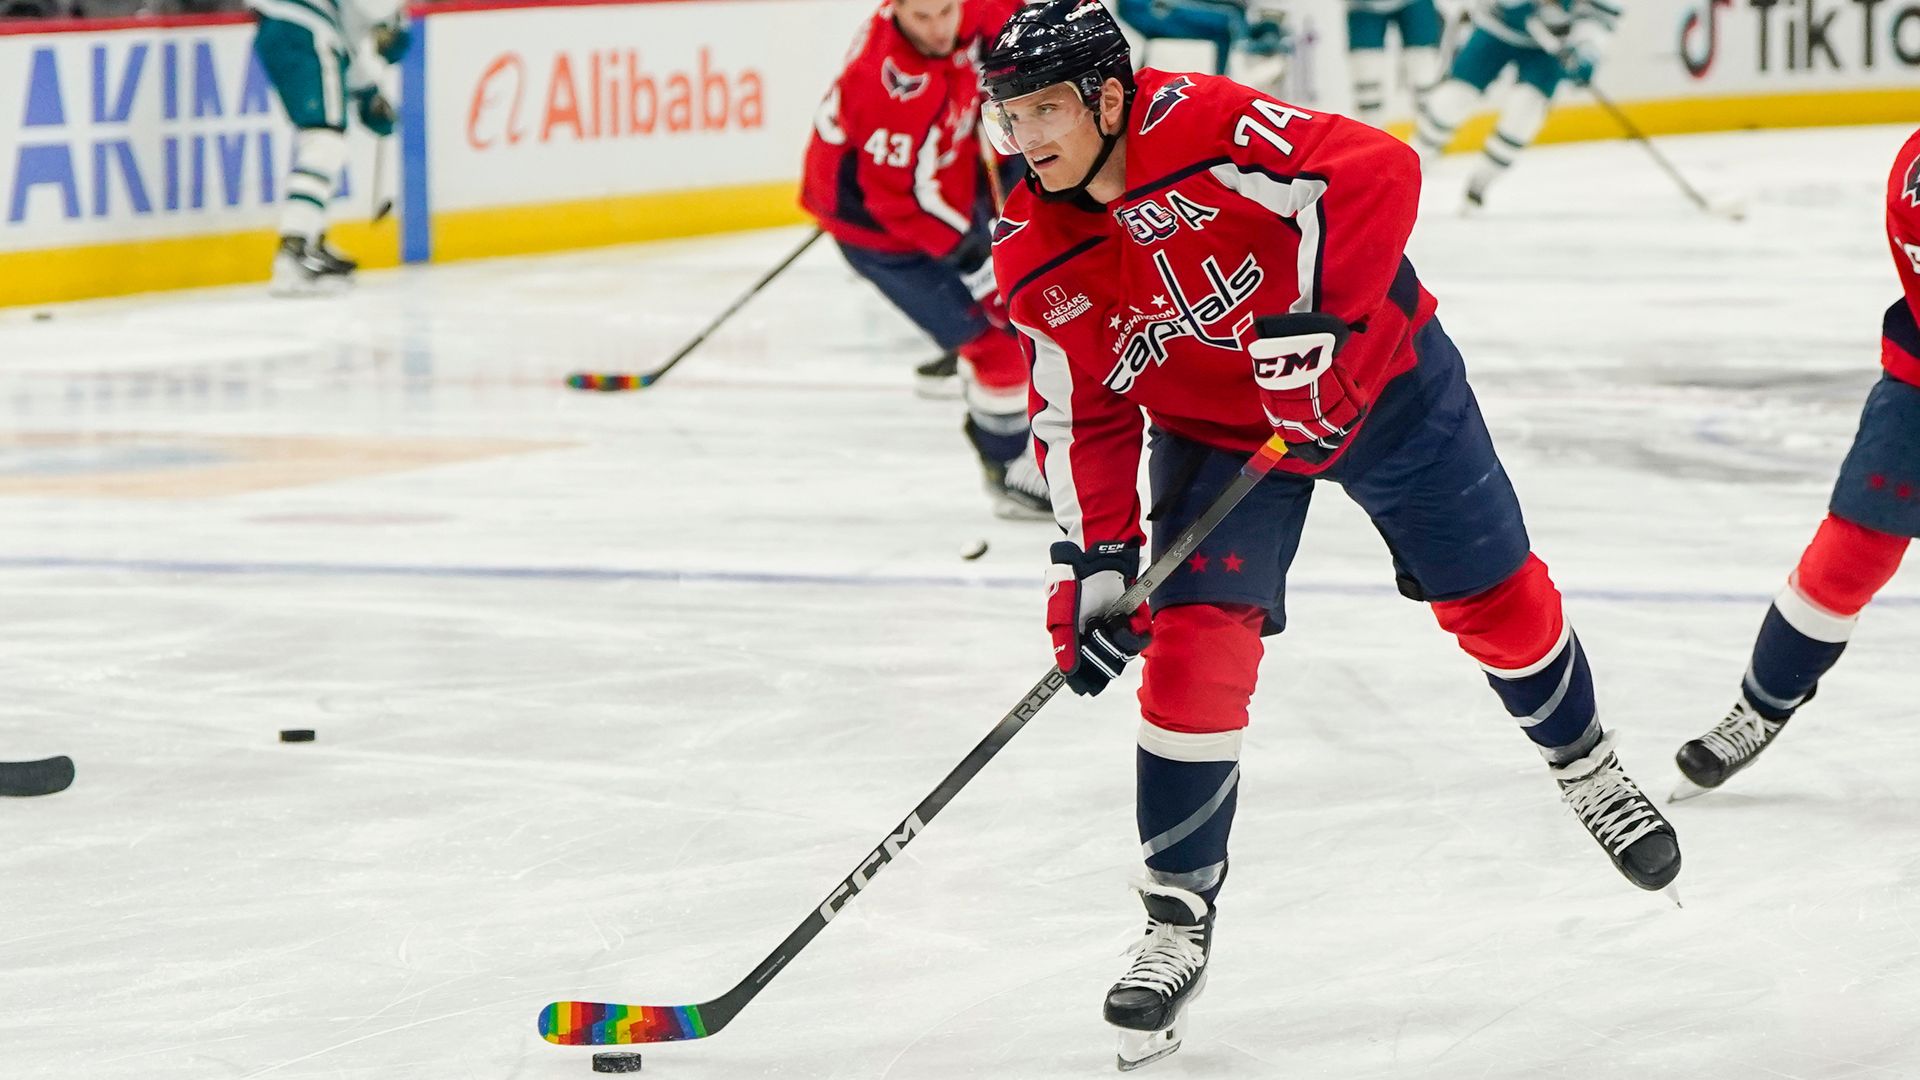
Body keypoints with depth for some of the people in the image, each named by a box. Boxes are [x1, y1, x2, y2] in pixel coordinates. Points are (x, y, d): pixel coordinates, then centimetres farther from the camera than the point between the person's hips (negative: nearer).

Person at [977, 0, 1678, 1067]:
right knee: (1193, 643, -13)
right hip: (1215, 429, 3)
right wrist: (1094, 567, -13)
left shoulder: (1204, 128, -30)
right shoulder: (1042, 266, -13)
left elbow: (1378, 172, -36)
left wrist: (1312, 318, -39)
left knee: (1492, 596, 9)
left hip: (1370, 372, -3)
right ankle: (1180, 917, -2)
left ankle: (1585, 762, 40)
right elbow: (1082, 423, -5)